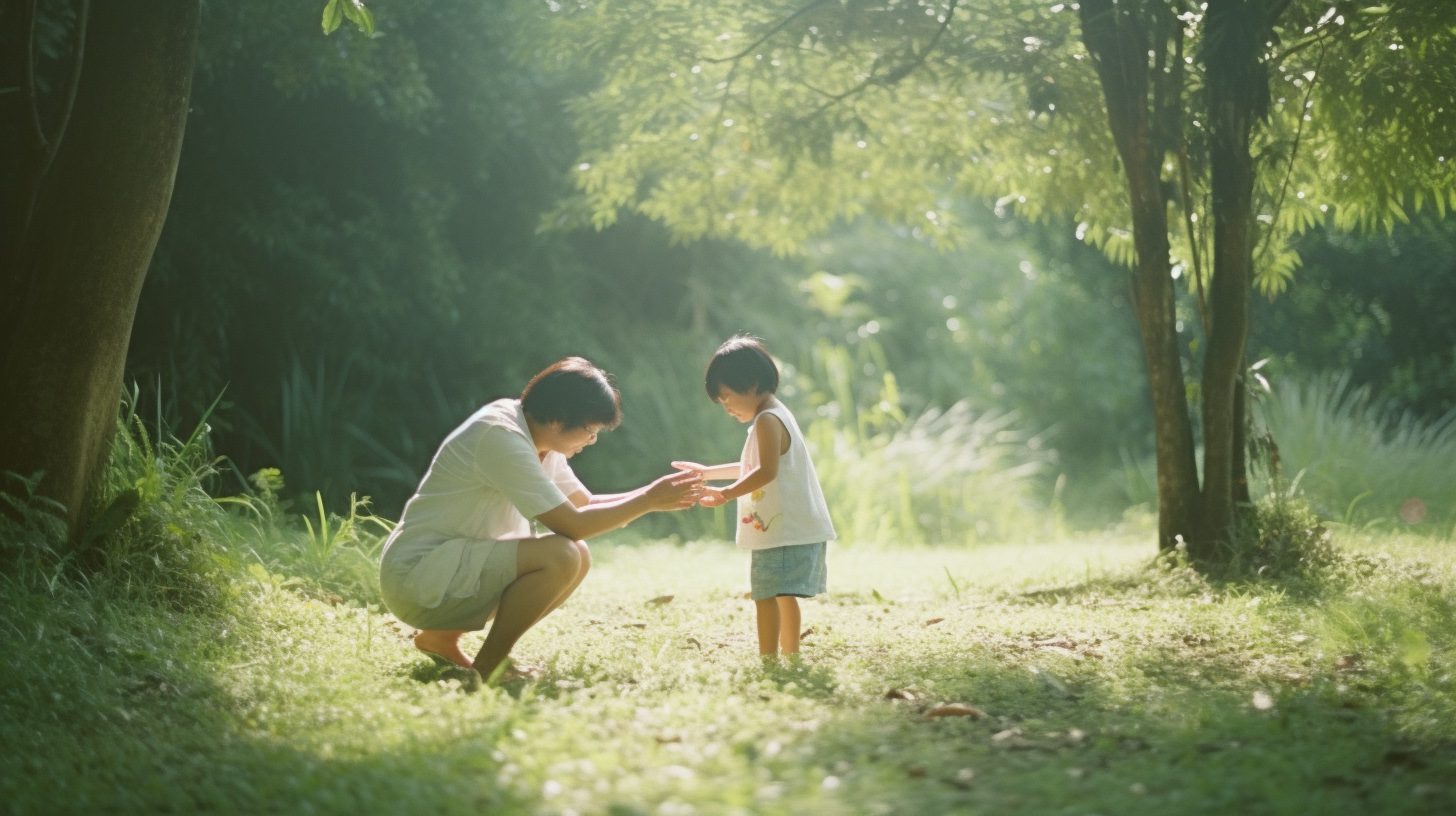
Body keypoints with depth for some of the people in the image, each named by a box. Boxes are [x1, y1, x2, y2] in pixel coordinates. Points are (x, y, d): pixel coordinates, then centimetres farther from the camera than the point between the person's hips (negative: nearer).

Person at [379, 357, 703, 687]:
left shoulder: (537, 439, 8)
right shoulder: (500, 437, -22)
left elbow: (586, 505, 15)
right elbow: (571, 524, -21)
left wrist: (651, 495, 2)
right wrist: (649, 501, -14)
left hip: (458, 567, 10)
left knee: (578, 557, 6)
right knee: (560, 555, -25)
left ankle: (443, 638, 10)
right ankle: (486, 670, -10)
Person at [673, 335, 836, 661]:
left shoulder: (767, 421, -15)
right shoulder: (773, 417, 18)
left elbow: (766, 472, -26)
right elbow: (753, 468, 30)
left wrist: (727, 494, -27)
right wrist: (708, 472, 30)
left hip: (782, 529, -11)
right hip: (788, 526, 11)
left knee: (766, 596, -15)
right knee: (783, 595, 21)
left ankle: (768, 659, -20)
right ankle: (791, 654, 32)